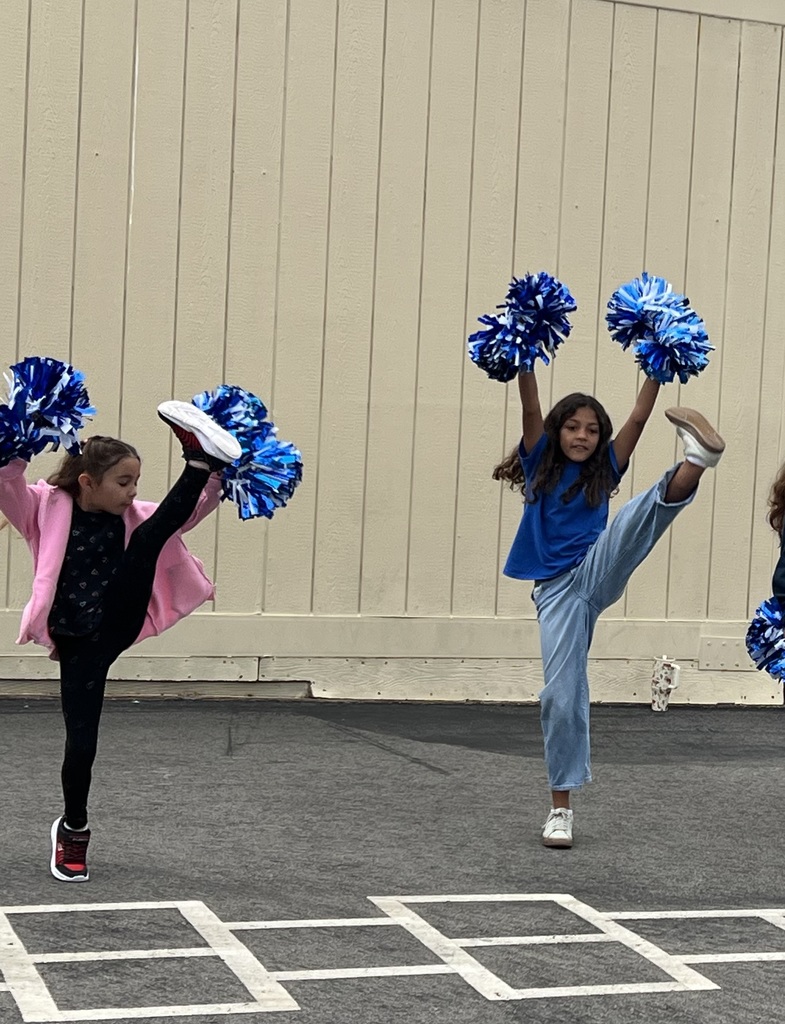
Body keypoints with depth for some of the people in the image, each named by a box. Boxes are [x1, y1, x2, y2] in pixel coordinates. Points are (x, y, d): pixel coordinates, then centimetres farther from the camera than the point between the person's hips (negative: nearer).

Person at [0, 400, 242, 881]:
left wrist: (215, 480, -1)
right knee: (82, 742, 0)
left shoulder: (130, 517, 4)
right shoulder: (48, 507, -7)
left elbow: (186, 516, 13)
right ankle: (73, 829, 23)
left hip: (120, 625, 2)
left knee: (150, 538, -19)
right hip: (79, 644, -2)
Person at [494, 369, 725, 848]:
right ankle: (561, 808, 5)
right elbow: (531, 409, -3)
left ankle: (697, 460, -58)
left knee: (639, 514, -27)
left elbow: (638, 418, 3)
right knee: (562, 695, -6)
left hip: (596, 575, 1)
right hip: (557, 591, 0)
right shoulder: (540, 464, 10)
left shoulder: (603, 471, 12)